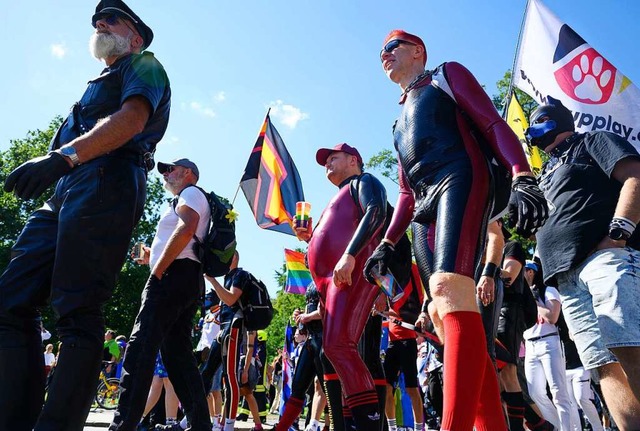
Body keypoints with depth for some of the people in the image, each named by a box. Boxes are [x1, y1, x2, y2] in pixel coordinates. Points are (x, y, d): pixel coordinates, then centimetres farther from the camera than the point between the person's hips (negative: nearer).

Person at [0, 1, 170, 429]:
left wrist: (64, 155, -25)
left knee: (79, 313, -15)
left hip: (105, 185, -9)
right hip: (64, 193, 9)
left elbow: (133, 118, -11)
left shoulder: (144, 65, 11)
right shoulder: (100, 84, 38)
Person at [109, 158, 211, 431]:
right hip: (190, 281, 10)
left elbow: (186, 229, -18)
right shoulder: (184, 201, 32)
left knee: (141, 347, -15)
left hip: (173, 275, -10)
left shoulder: (191, 193, 3)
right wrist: (153, 258, 20)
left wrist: (157, 270, -18)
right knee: (178, 352, 7)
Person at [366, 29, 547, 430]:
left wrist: (523, 178, -17)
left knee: (449, 289, -30)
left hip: (460, 180, -7)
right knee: (443, 314, -4)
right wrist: (388, 243, 19)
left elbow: (494, 125, 2)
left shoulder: (447, 75, 18)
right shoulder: (401, 122, 34)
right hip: (425, 206, 7)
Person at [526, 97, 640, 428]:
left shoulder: (592, 142, 14)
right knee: (605, 366, -3)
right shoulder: (546, 174, 33)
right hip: (567, 275, 7)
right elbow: (541, 222, 32)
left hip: (606, 256, -7)